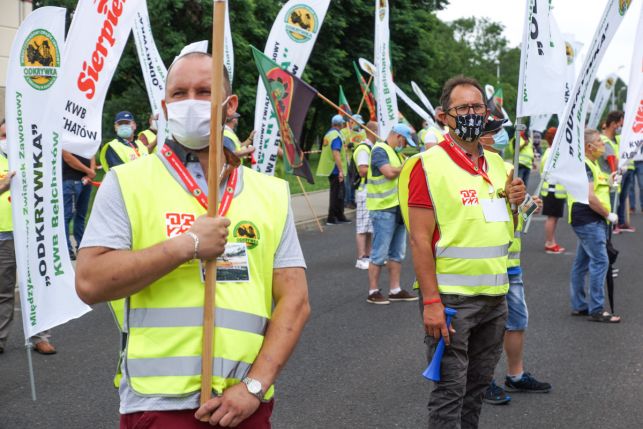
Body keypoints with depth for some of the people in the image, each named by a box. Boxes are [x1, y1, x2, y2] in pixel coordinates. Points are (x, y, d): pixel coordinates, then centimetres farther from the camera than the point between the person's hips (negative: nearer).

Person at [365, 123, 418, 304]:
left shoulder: (394, 152, 20)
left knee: (397, 252, 12)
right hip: (383, 209, -10)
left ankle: (395, 290, 18)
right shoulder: (379, 150, -11)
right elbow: (389, 172, -24)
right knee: (380, 253, -5)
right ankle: (373, 292, 2)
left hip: (397, 207, 10)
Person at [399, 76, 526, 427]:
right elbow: (420, 239, -15)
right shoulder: (429, 164, -10)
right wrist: (431, 302, -20)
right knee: (449, 392, -1)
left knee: (477, 388, 17)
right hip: (450, 297, -7)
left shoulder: (496, 163, 11)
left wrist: (514, 202, 0)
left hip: (495, 296, 7)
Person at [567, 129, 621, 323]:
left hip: (592, 221, 11)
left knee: (582, 262, 13)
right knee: (600, 261, -11)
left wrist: (609, 180, 13)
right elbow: (590, 197, -23)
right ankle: (597, 310, -9)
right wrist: (608, 215, -15)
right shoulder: (584, 166, -17)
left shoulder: (590, 164, 18)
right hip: (589, 220, -11)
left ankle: (579, 305, 20)